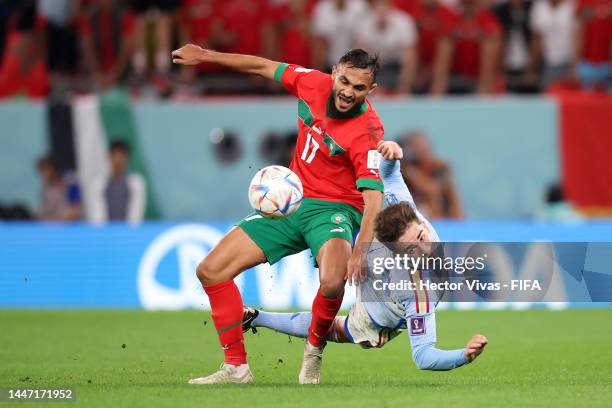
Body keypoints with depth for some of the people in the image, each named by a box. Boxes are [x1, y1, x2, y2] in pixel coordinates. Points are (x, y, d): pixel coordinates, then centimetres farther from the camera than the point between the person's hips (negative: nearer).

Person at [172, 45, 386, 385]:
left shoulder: (367, 132, -23)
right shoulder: (312, 83, -7)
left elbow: (373, 197, -29)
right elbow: (264, 67, 10)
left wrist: (359, 251, -43)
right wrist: (204, 56, 16)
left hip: (334, 210, -6)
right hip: (290, 202, 6)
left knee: (332, 283, -37)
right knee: (210, 270, -1)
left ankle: (314, 352, -5)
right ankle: (236, 367, 6)